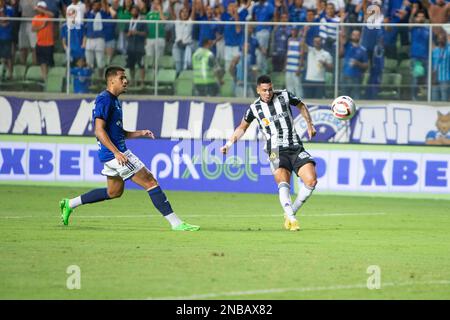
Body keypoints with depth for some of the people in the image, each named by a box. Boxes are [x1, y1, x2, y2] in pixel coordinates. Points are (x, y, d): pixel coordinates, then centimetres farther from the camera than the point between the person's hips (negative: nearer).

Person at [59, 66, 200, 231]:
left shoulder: (114, 101, 17)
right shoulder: (104, 99, -14)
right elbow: (99, 131, -22)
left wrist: (140, 133, 11)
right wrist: (117, 152, -29)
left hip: (115, 153, 11)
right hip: (113, 153, -11)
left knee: (114, 192, 23)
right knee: (150, 182, -10)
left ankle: (70, 204, 27)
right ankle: (176, 223, -10)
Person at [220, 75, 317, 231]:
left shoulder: (284, 95, 3)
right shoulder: (255, 108, 2)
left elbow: (301, 105, 24)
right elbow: (242, 127, 18)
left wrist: (310, 125, 18)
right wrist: (228, 144, 10)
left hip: (296, 148, 2)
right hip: (276, 152, -2)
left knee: (311, 180, -15)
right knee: (283, 184, -27)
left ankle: (290, 212, 1)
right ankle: (291, 219, -33)